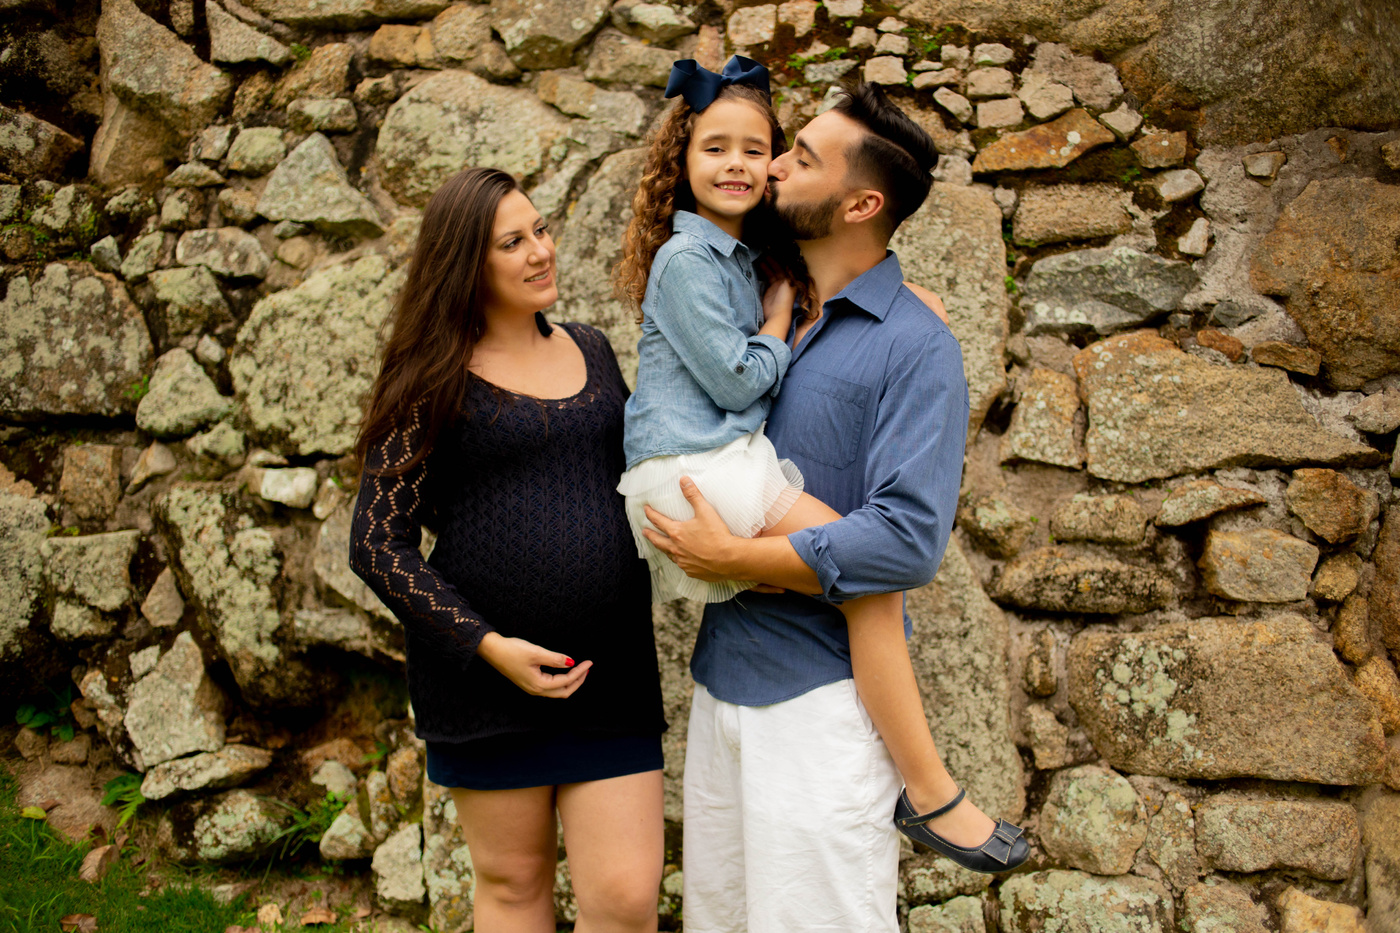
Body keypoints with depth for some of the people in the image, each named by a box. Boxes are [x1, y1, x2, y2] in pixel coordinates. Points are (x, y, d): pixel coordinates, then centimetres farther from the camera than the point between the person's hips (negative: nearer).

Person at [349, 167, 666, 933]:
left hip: (611, 670, 3)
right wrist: (488, 647, -16)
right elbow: (377, 545, -8)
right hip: (484, 675, -3)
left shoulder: (591, 351, 11)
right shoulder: (434, 386, -5)